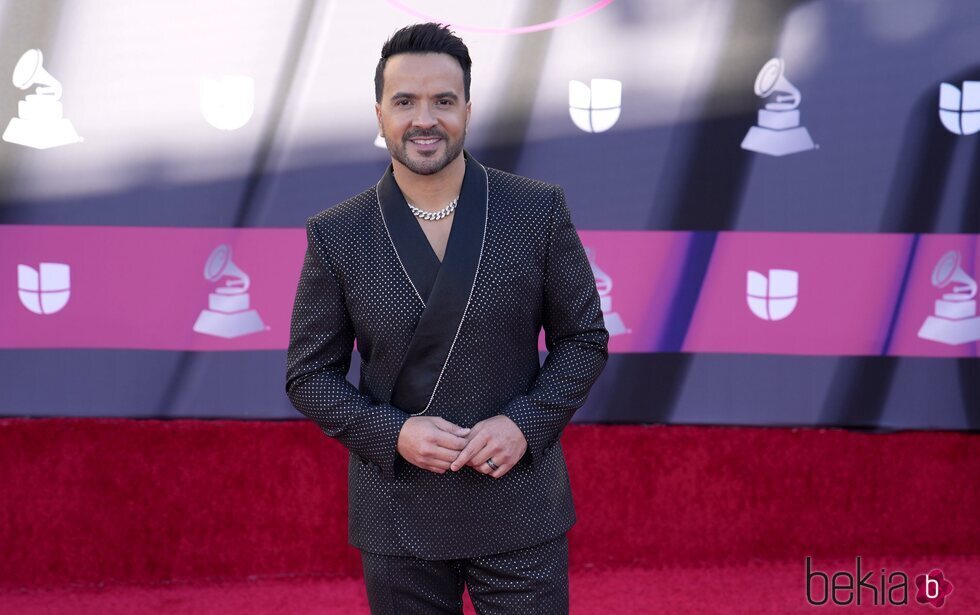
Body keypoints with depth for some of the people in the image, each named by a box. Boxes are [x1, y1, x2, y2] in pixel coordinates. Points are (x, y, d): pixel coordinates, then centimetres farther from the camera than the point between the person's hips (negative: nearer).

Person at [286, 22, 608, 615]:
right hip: (399, 515, 1)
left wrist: (525, 423, -12)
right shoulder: (336, 235, -3)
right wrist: (393, 432, -13)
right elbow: (310, 373, 2)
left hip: (520, 505, 0)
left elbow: (584, 338, 3)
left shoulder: (539, 210, -4)